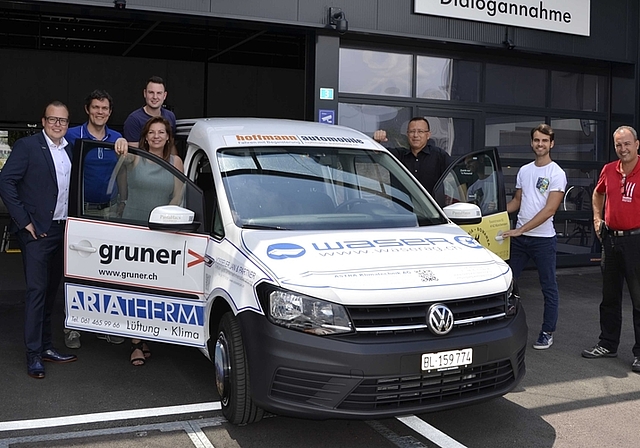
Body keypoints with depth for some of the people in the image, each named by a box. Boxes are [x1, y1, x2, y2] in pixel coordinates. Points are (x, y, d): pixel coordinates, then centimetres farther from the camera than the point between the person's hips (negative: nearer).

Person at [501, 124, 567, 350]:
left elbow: (549, 209, -17)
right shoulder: (523, 171, 10)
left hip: (543, 239, -6)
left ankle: (547, 332, 15)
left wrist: (521, 229, -21)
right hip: (519, 238, 6)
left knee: (549, 287, 4)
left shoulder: (557, 174, -10)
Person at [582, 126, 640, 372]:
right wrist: (597, 218, 15)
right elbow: (597, 193, 26)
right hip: (611, 239, 6)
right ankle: (608, 345, 28)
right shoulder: (609, 170, 6)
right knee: (610, 297, 15)